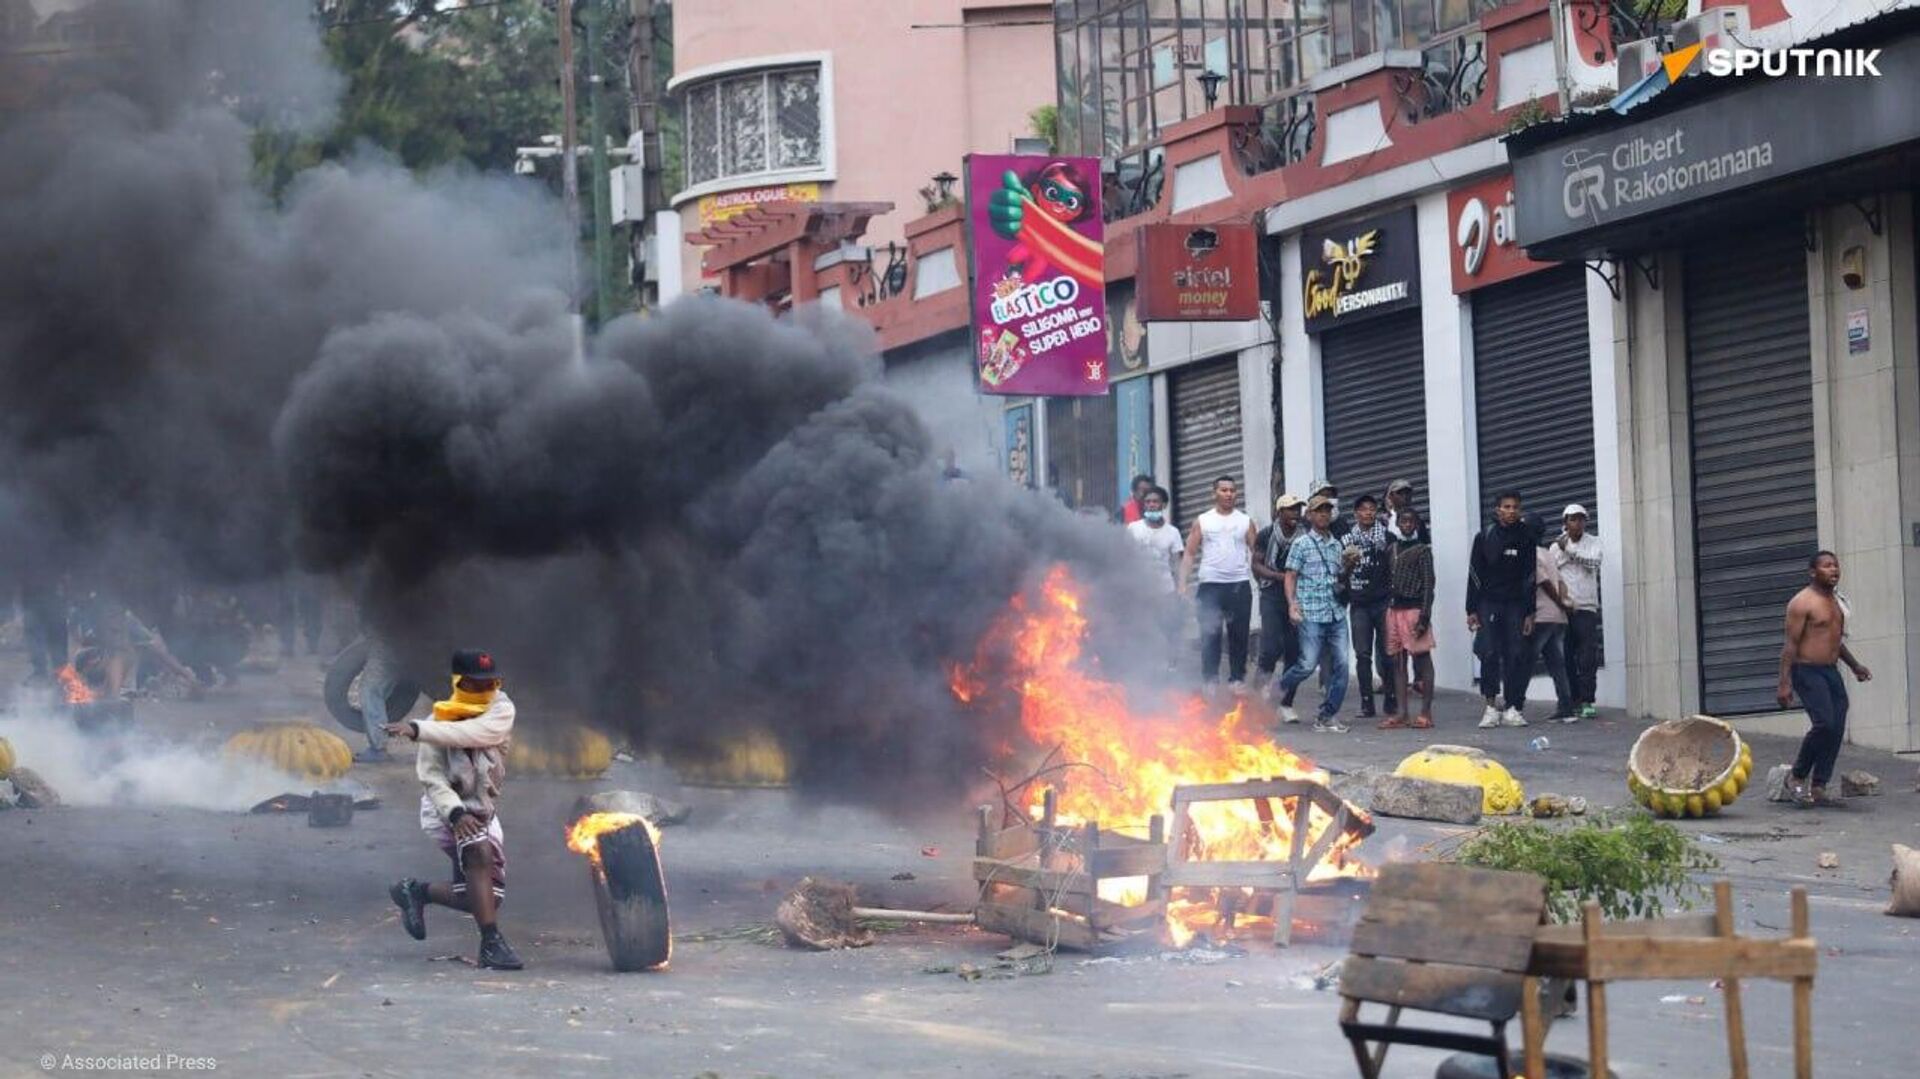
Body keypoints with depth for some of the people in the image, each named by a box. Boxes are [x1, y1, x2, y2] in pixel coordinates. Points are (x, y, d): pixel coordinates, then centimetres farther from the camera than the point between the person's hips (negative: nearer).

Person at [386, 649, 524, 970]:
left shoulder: (501, 709, -8)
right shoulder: (441, 719, -13)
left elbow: (474, 733, -30)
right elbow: (432, 777, -19)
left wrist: (418, 730, -39)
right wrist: (455, 813, -37)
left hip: (482, 808, 5)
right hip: (445, 805, -5)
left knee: (486, 897, 4)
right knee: (480, 851, -34)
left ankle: (417, 892, 26)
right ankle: (491, 943, -35)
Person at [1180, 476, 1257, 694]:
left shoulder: (1245, 522, 9)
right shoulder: (1203, 521, 8)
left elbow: (1255, 553, 7)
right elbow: (1190, 555, 6)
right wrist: (1182, 584, -4)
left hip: (1240, 585, 1)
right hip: (1211, 585, -1)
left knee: (1239, 635, 4)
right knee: (1209, 634, -5)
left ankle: (1237, 678, 12)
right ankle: (1209, 680, -1)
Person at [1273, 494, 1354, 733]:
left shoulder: (1336, 545, 16)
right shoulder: (1301, 544, 1)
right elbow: (1291, 577, -1)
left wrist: (1348, 567, 2)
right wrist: (1292, 604, -14)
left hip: (1337, 614, 5)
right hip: (1311, 614, -5)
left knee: (1340, 664, -4)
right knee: (1308, 664, -8)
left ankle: (1327, 716, 3)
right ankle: (1283, 696, 21)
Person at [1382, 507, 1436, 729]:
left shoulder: (1422, 550, -2)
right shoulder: (1392, 550, 15)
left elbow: (1428, 584, -7)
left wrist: (1424, 616, -14)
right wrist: (1387, 608, 10)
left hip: (1414, 609, -6)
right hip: (1394, 609, 6)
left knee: (1422, 659, -4)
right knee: (1398, 662, 6)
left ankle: (1426, 712, -3)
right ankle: (1402, 713, 9)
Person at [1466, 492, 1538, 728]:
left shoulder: (1525, 538, 5)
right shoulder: (1485, 537, 2)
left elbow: (1530, 577, 6)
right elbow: (1474, 575, 3)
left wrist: (1530, 613, 1)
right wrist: (1472, 610, -2)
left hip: (1516, 604, 1)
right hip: (1488, 603, -1)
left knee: (1516, 655, -4)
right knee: (1489, 653, -9)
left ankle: (1513, 709, 1)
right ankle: (1491, 707, -4)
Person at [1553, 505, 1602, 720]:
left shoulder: (1594, 543, 7)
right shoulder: (1557, 546, 11)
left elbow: (1593, 562, -12)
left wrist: (1568, 551, -15)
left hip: (1586, 607, -2)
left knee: (1587, 657, -8)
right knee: (1566, 657, 1)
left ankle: (1586, 702, -7)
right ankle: (1571, 702, 6)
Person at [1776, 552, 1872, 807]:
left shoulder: (1835, 602, 18)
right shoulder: (1803, 602, -9)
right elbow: (1791, 644, -14)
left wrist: (1854, 665, 26)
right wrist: (1785, 683, -20)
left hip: (1831, 671, 9)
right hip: (1808, 671, -9)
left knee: (1836, 730, -1)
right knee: (1824, 724, -21)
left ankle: (1818, 789, 2)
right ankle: (1796, 777, -5)